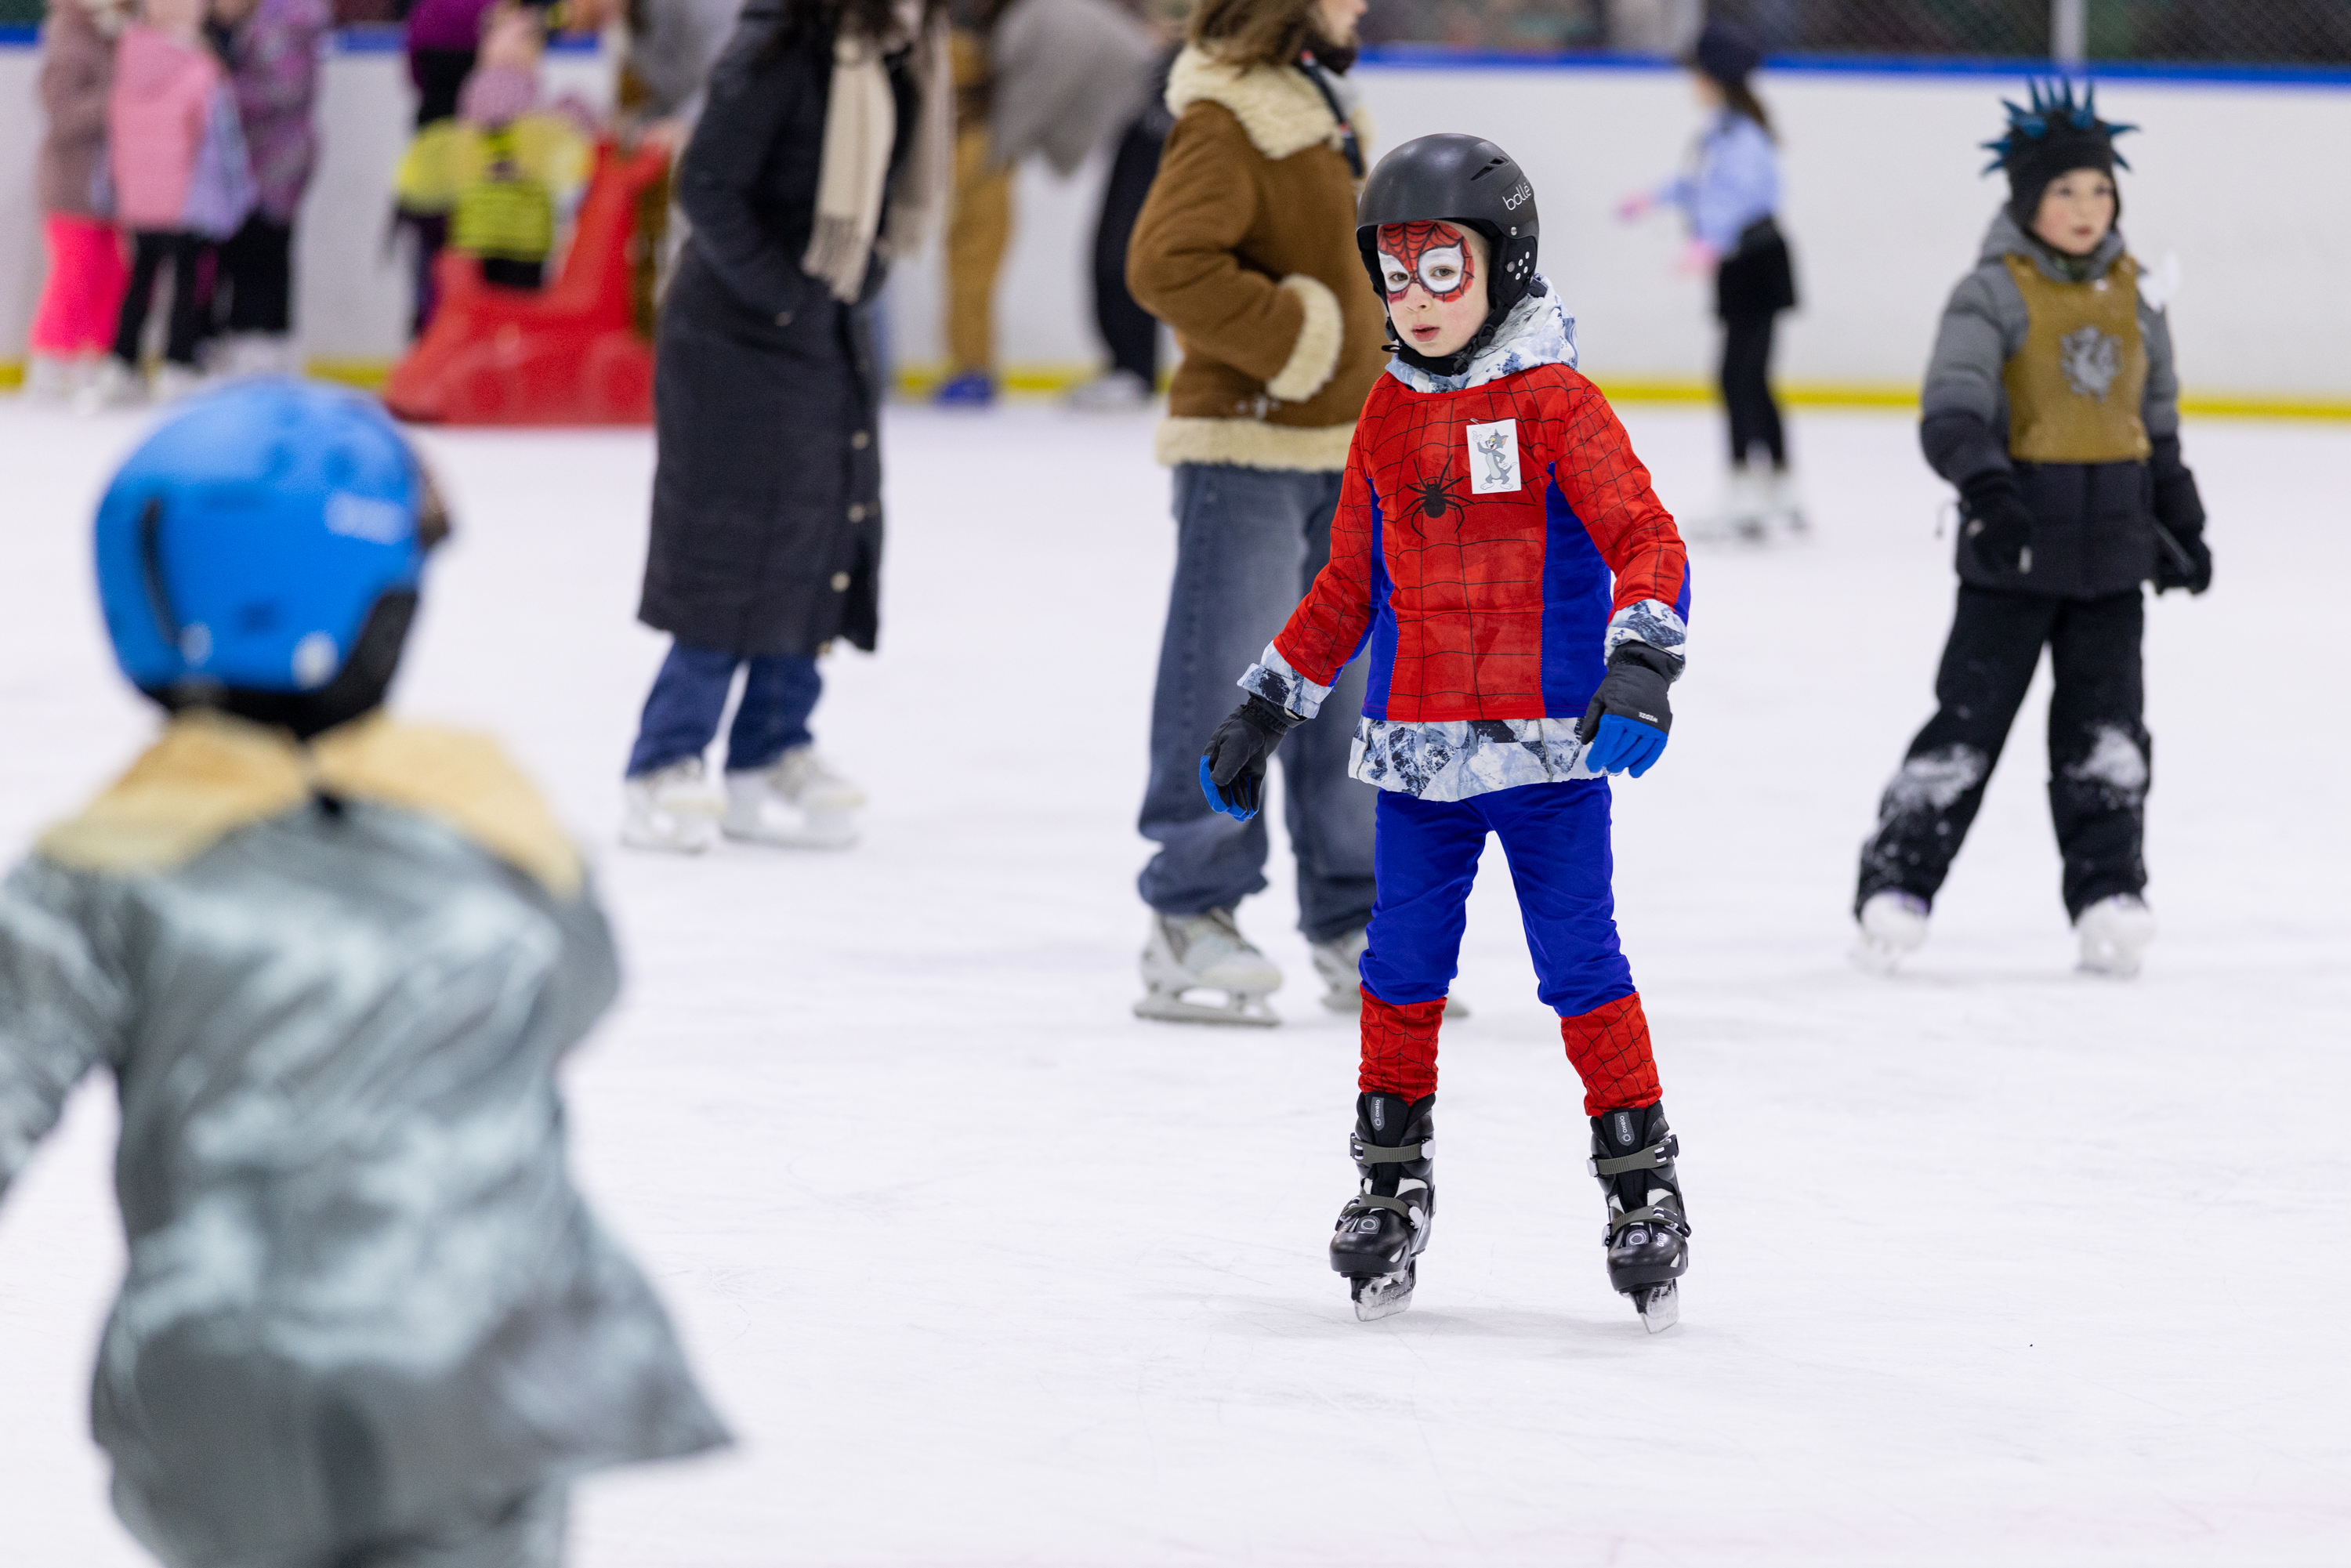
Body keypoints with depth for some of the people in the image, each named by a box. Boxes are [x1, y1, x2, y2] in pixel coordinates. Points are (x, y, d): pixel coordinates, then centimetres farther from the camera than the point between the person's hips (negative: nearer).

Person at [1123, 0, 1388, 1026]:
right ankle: (1189, 931, 1)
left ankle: (1353, 933, 23)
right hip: (1245, 446, -9)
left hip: (1340, 452, 9)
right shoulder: (1228, 117, -16)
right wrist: (1290, 333, -21)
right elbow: (1167, 263, -26)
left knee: (1350, 693, 14)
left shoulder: (1320, 105, 14)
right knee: (1227, 696, -5)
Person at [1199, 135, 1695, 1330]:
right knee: (1402, 969, 6)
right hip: (1418, 754, 5)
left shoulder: (1555, 404, -6)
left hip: (1549, 744, -5)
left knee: (1581, 969, -3)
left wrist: (1642, 661, -27)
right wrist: (1266, 706, 19)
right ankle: (1391, 1181, 18)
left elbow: (1645, 538, -12)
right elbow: (1350, 584, 20)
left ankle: (1641, 1182, 6)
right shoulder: (1388, 415, 11)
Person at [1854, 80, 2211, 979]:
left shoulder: (2135, 298, 10)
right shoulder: (1993, 295, -9)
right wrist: (1985, 483, -38)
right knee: (1969, 719, -3)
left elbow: (2158, 425, 20)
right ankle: (1896, 882, 5)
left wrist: (2182, 529, 20)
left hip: (2112, 549, 5)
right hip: (2014, 548, -5)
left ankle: (2109, 895, 9)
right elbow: (1951, 410, -21)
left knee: (2106, 728, 5)